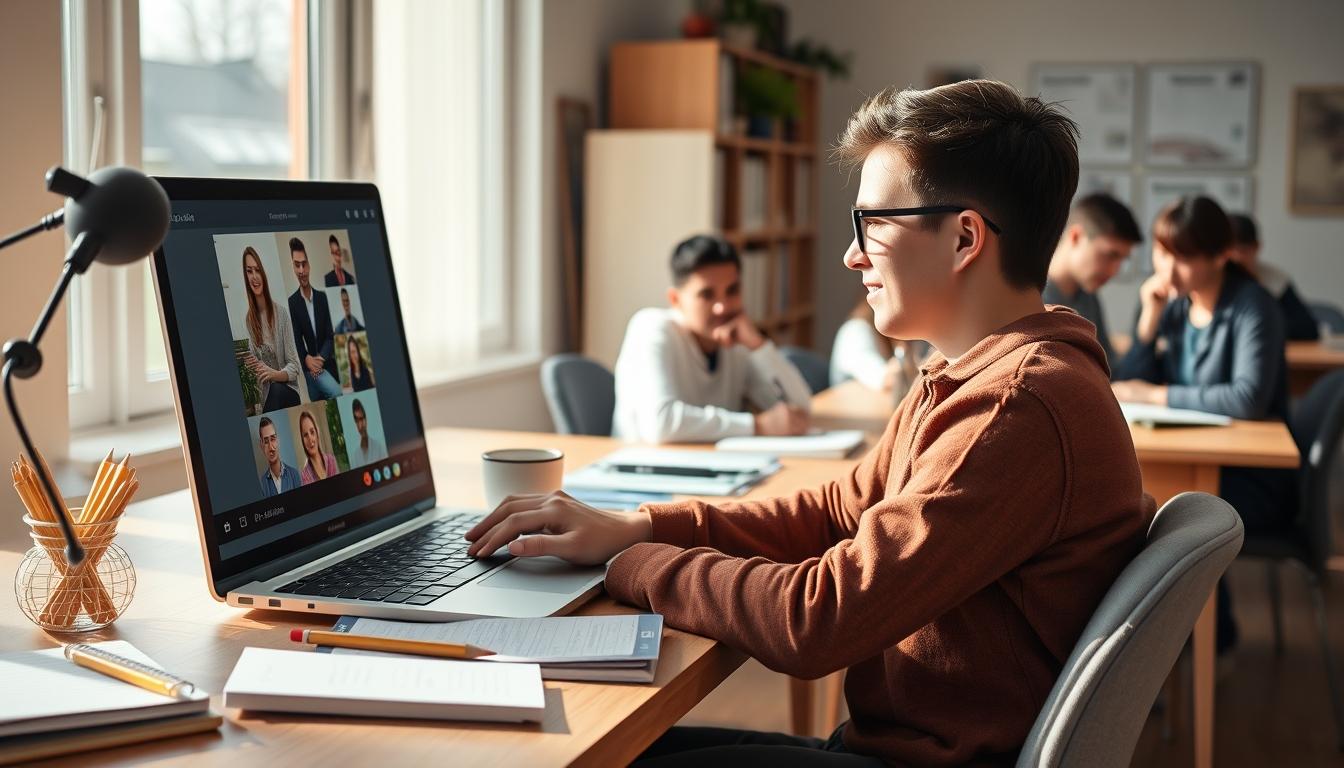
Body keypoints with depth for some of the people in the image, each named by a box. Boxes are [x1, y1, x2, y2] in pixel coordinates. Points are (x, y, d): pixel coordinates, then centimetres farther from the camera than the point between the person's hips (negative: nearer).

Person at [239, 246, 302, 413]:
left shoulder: (281, 313, -9)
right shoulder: (248, 318, 1)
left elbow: (294, 366, -7)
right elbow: (254, 364, 7)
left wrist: (276, 374, -27)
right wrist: (250, 364, -16)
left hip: (288, 392, -2)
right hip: (266, 395, 2)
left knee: (276, 390, -35)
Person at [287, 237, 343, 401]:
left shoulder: (322, 297, 6)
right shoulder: (291, 303, -7)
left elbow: (330, 336, 4)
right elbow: (296, 342, -7)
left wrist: (320, 358, -13)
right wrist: (308, 360, -25)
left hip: (327, 364, 5)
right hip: (309, 368, -4)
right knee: (336, 393, -23)